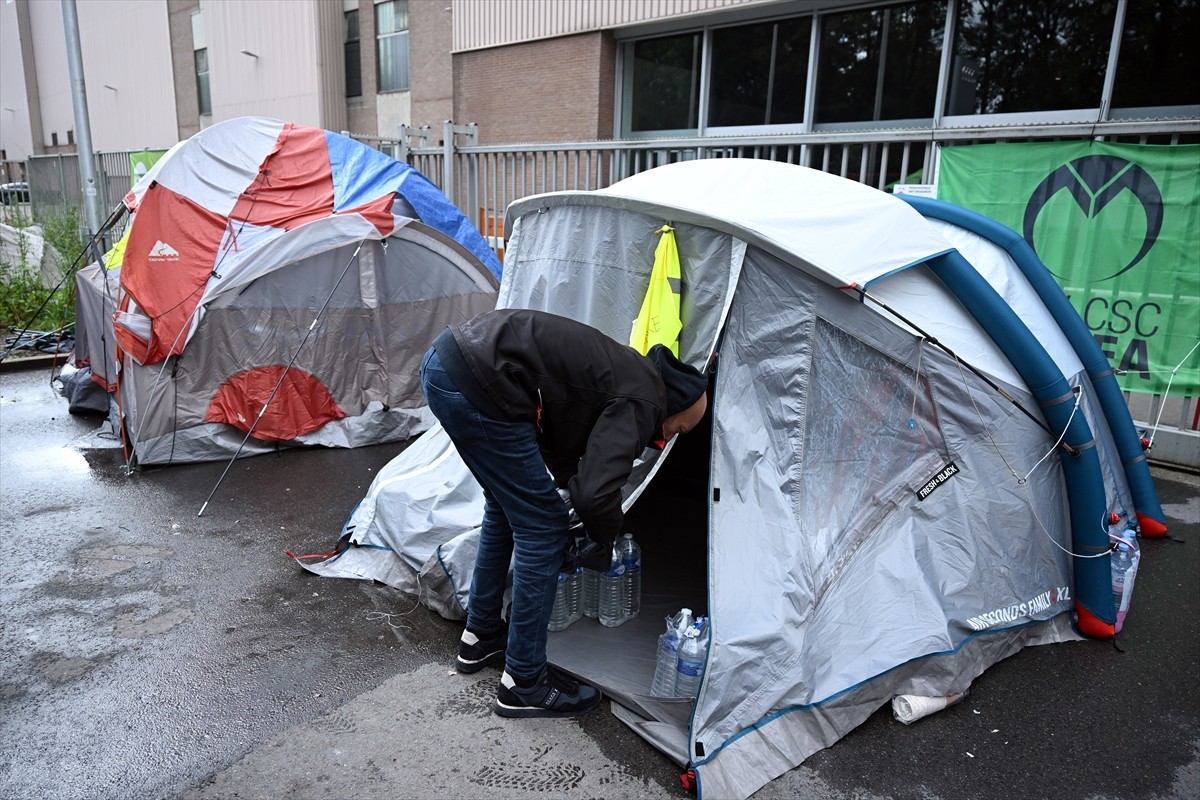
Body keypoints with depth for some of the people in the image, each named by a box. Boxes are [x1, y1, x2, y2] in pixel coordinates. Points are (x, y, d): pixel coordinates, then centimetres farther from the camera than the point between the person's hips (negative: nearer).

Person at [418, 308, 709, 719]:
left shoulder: (625, 371, 22)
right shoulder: (642, 400, -5)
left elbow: (564, 454, 32)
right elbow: (596, 494, -16)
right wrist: (607, 533, 6)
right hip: (474, 385, -10)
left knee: (507, 507, 25)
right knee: (543, 527, 3)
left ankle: (481, 635, 41)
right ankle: (524, 684, 17)